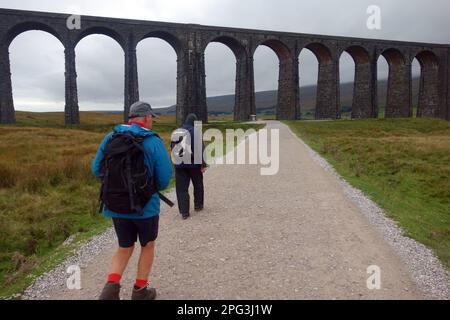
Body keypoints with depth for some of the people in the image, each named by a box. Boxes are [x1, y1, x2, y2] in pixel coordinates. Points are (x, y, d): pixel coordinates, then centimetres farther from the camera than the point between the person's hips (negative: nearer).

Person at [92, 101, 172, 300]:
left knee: (125, 248, 22)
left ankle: (111, 288, 3)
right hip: (145, 205, -4)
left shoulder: (110, 137, 0)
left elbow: (97, 170, 2)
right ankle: (140, 291, 28)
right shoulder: (153, 142, -13)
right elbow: (164, 178, -13)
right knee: (148, 246, 20)